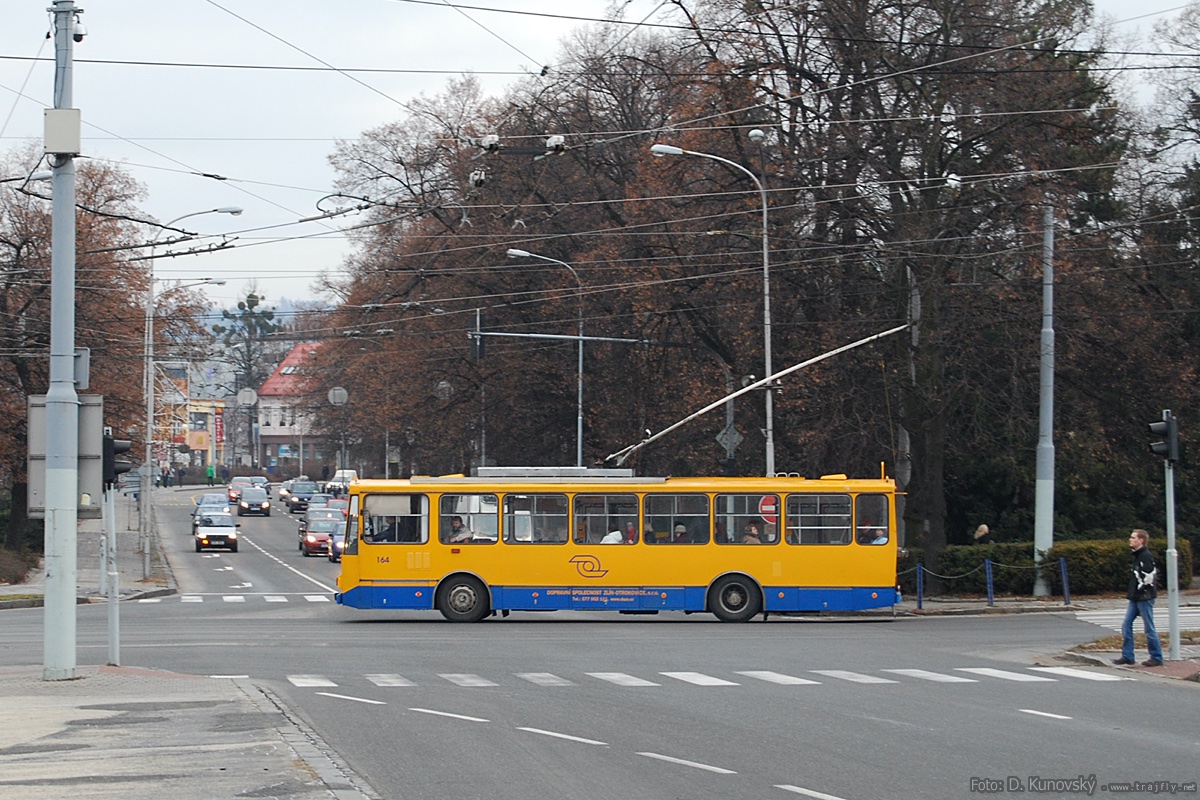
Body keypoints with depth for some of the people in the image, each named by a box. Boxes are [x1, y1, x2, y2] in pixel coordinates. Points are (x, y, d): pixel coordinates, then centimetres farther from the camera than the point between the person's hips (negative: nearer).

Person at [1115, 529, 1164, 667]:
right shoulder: (1137, 556, 15)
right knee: (1126, 625, 6)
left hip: (1145, 598, -10)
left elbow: (1149, 575, -21)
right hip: (1135, 598, 10)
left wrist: (1141, 589, -12)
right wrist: (1131, 593, 16)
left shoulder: (1146, 556, -14)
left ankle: (1157, 658, 5)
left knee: (1149, 628, -3)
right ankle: (1127, 656, 10)